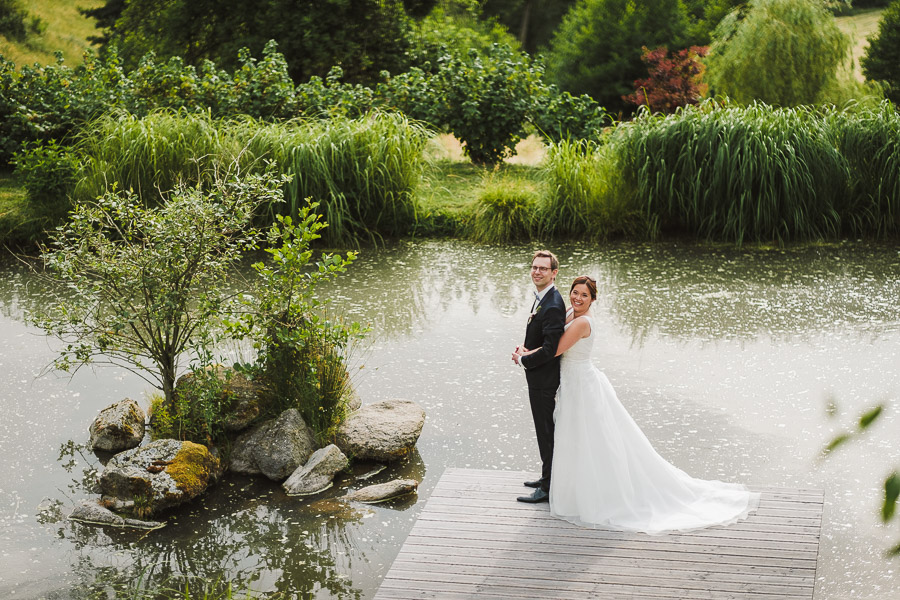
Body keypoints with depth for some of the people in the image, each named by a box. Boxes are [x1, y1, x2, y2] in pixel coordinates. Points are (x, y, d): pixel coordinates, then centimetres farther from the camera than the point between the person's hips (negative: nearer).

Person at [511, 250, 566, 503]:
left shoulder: (552, 306, -26)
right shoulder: (542, 297, 6)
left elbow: (549, 350, -28)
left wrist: (523, 360, -14)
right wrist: (525, 349, 4)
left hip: (543, 378, -10)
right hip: (540, 377, 10)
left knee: (546, 432, 0)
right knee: (546, 428, 21)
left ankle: (548, 488, 11)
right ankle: (549, 476, 36)